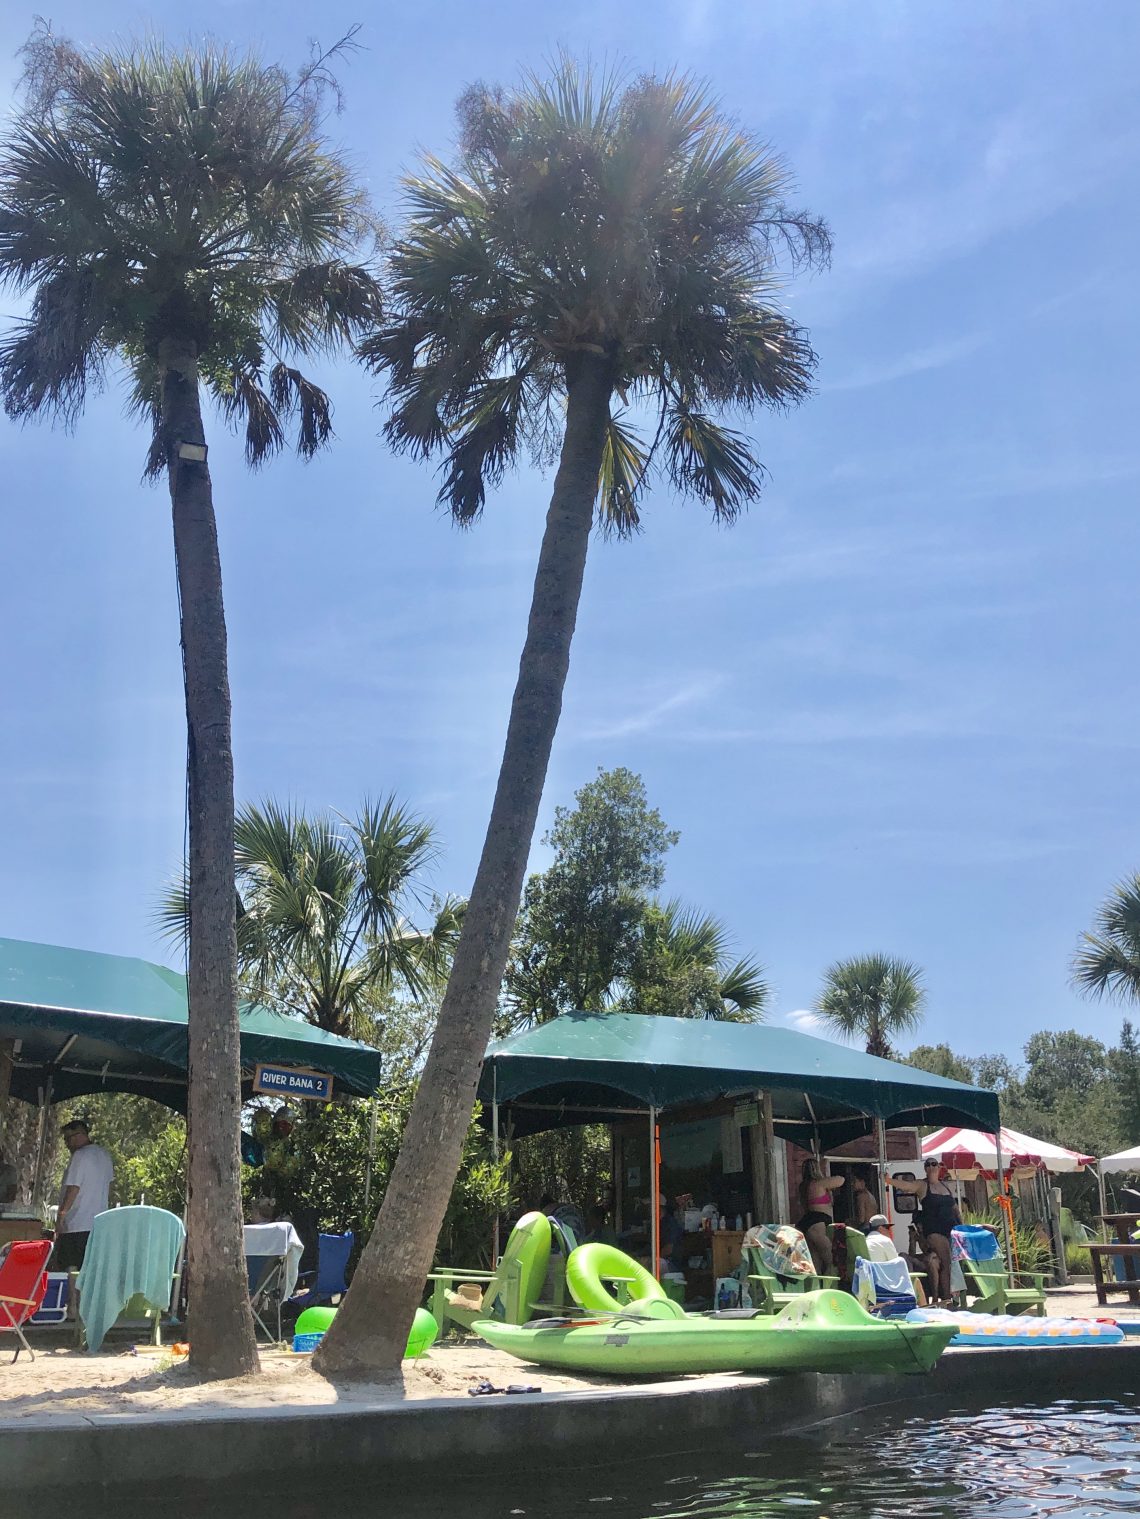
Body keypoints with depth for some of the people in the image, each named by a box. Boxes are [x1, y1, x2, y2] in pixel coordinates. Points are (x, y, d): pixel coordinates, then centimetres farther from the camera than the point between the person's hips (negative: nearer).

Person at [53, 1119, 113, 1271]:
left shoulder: (80, 1155, -11)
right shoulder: (105, 1156, 15)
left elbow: (73, 1189, -15)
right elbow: (109, 1192, 22)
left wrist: (61, 1216, -11)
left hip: (76, 1226, -8)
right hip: (99, 1226, 8)